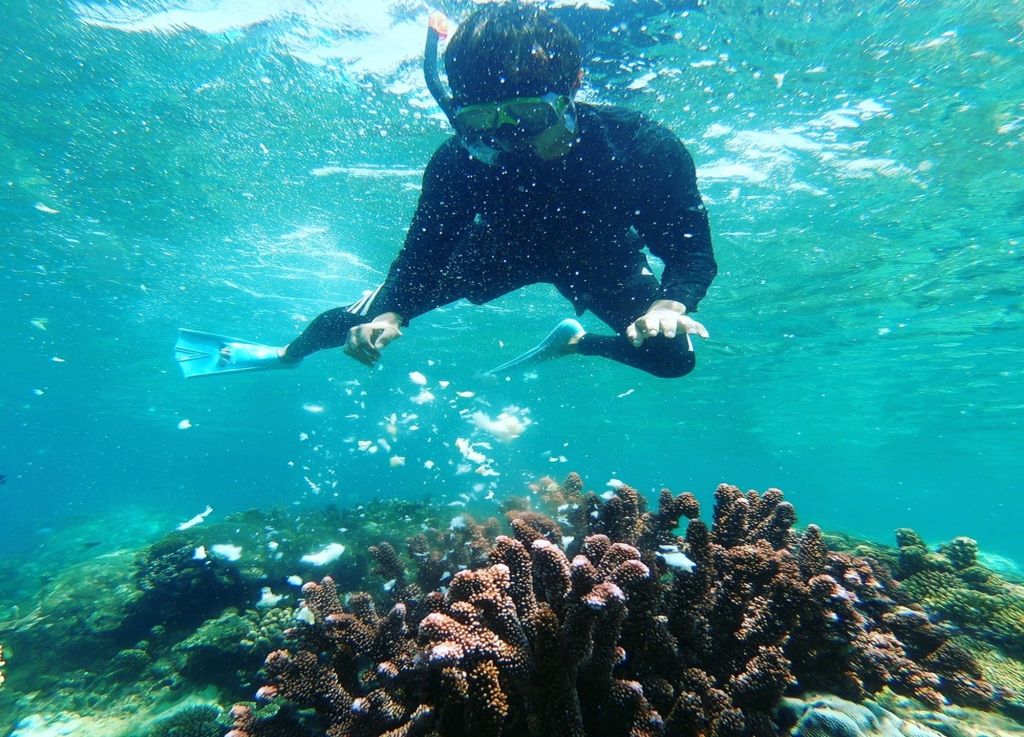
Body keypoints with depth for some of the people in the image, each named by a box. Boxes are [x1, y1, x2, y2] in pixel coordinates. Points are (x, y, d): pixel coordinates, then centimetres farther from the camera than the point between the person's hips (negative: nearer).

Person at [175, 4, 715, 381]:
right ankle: (287, 353, 33)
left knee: (674, 356, -5)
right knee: (372, 313, 0)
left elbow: (692, 254, -26)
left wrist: (669, 305, -47)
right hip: (505, 244, -1)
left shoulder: (644, 149, -35)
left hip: (599, 259, 2)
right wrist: (389, 316, -42)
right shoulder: (459, 160, -33)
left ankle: (569, 342, 22)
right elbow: (423, 257, -24)